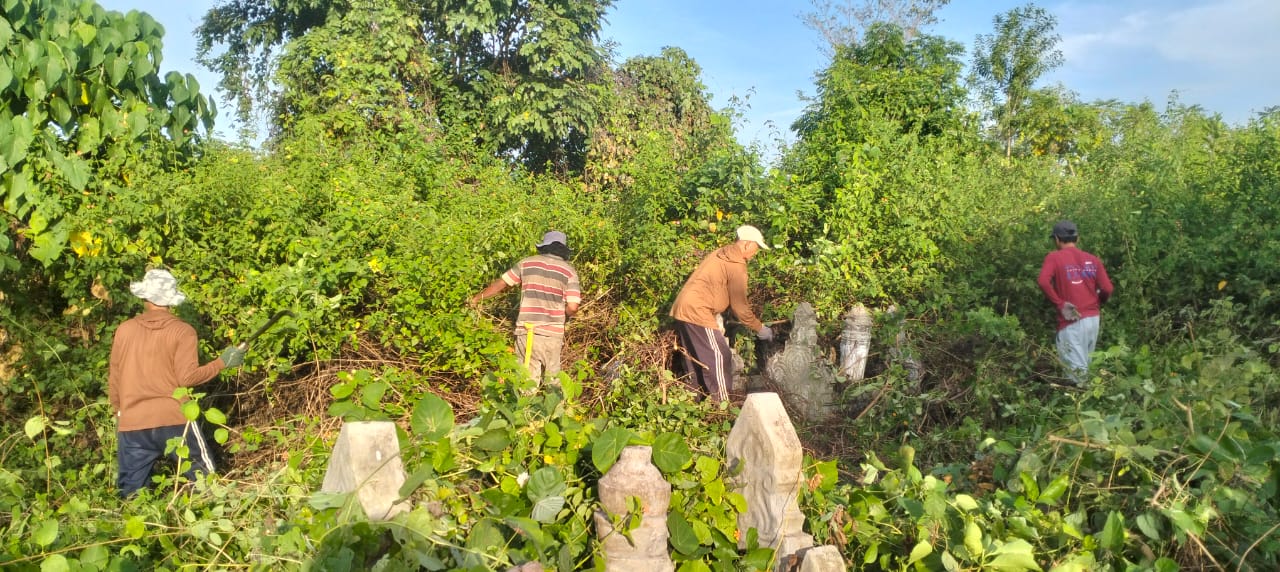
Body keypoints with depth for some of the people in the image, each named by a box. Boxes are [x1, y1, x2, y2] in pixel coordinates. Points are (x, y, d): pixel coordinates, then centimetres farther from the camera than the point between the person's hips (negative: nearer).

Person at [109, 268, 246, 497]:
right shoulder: (182, 331, -5)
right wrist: (223, 362, -1)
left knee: (131, 493, 11)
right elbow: (187, 378, -12)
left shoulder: (124, 330, 5)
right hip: (174, 420, -3)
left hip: (131, 425, 3)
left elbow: (114, 381, 10)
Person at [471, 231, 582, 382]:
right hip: (553, 334, 0)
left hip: (527, 331, 0)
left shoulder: (527, 263, 5)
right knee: (552, 380, 14)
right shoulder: (569, 270, 1)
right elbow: (572, 307, -6)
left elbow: (500, 283, 14)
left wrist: (477, 297, 28)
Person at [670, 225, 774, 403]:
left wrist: (716, 318, 19)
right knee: (719, 356, -4)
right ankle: (722, 402, -2)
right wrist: (759, 328, 3)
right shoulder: (737, 265, -12)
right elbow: (739, 305, -9)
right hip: (698, 311, -10)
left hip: (682, 308, 10)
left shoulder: (719, 254, 16)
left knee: (694, 357, 17)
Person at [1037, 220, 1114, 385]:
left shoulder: (1054, 257, -3)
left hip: (1073, 320, -5)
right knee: (1084, 365, 18)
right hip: (1093, 318, 6)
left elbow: (1043, 281, -21)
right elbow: (1107, 289, 4)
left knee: (1077, 369, -6)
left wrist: (1059, 304, -12)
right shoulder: (1092, 259, 9)